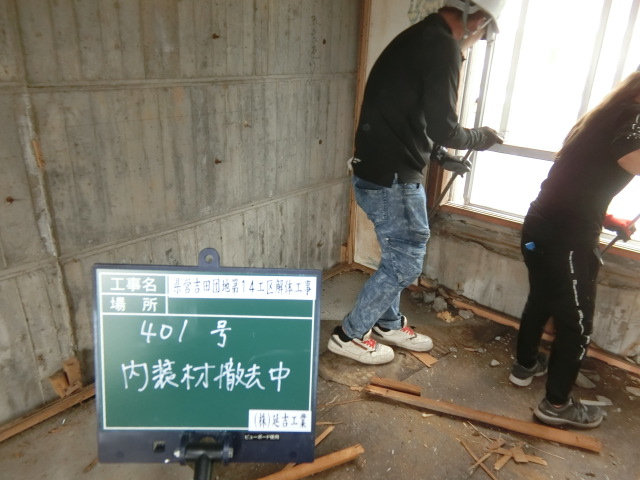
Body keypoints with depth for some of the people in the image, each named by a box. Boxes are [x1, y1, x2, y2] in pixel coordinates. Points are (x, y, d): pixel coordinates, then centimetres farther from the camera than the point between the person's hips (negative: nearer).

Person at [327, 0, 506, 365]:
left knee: (399, 255, 21)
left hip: (381, 170, 10)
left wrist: (440, 156, 22)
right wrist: (482, 138, 3)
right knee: (406, 262, 4)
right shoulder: (442, 46, -15)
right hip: (391, 177, -10)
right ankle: (349, 335, 18)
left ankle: (388, 324, 39)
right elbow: (444, 129, -17)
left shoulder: (420, 38, 16)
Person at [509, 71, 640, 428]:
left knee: (541, 300, 25)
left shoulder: (607, 116, 15)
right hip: (566, 240, -9)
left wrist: (609, 221, 16)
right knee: (577, 323, 6)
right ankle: (557, 404, 22)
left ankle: (525, 365, 44)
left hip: (541, 228, 9)